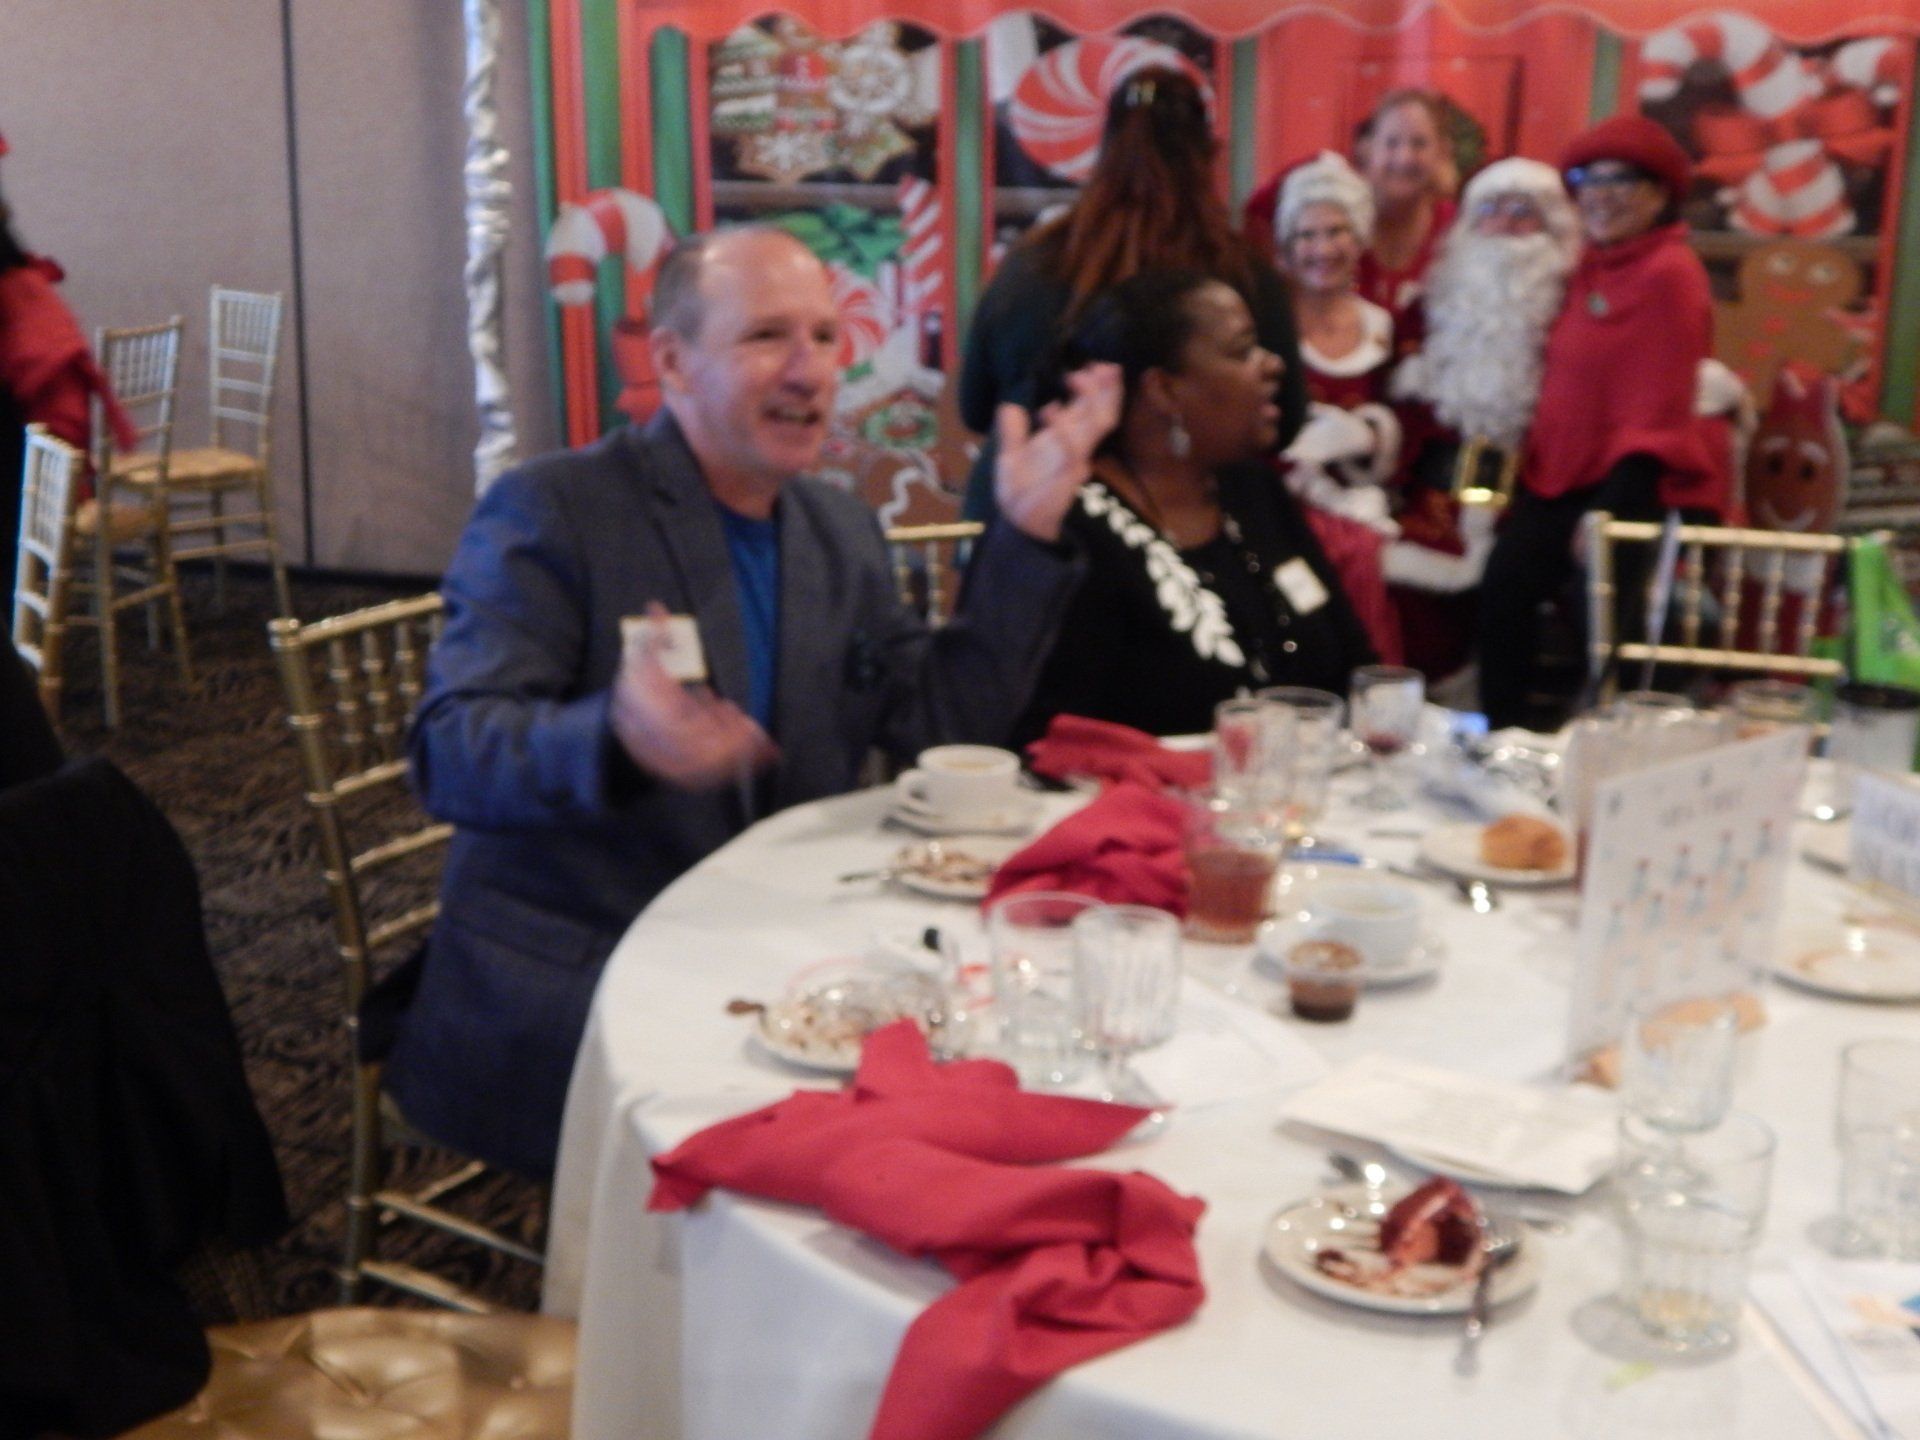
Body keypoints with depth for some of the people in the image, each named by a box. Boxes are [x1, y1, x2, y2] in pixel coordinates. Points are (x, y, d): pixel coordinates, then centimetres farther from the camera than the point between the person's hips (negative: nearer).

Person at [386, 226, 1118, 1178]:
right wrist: (615, 738, -39)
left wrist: (1026, 533, -3)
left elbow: (948, 724, 7)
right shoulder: (547, 515, -8)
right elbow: (450, 755, -17)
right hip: (564, 993, -6)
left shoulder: (842, 529, 12)